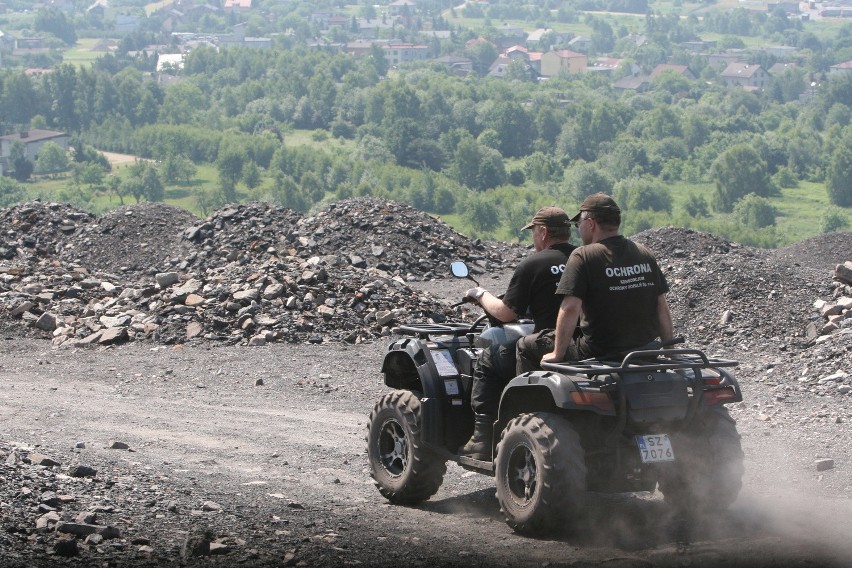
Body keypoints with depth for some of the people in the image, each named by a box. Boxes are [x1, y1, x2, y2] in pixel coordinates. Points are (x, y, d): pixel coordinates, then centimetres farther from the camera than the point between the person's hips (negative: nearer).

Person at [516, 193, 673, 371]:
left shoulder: (583, 256, -11)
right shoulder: (646, 255, 7)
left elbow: (570, 308, -20)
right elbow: (662, 307, 8)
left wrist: (557, 355, -14)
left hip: (598, 354, -7)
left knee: (526, 346, 10)